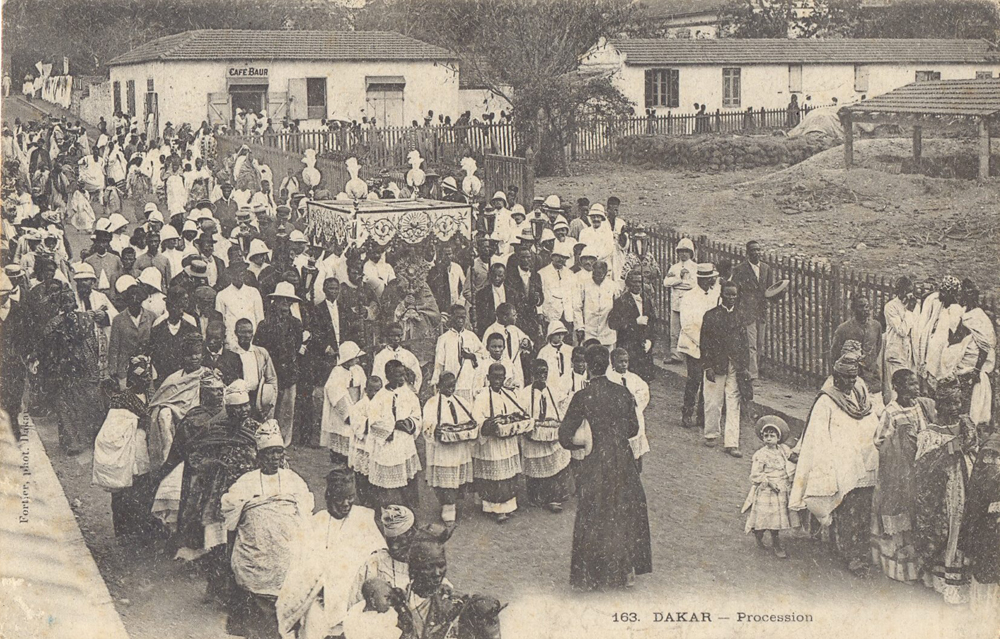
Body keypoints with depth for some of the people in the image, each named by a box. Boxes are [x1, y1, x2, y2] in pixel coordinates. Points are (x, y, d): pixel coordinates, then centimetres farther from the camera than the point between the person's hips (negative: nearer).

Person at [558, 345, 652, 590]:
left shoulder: (583, 397, -12)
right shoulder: (623, 393, -2)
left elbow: (565, 436, -11)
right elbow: (633, 428, 7)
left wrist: (580, 444, 7)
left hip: (597, 461, -3)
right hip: (623, 458, 3)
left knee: (594, 517, 10)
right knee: (626, 512, 17)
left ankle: (590, 574, 17)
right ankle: (626, 569, 24)